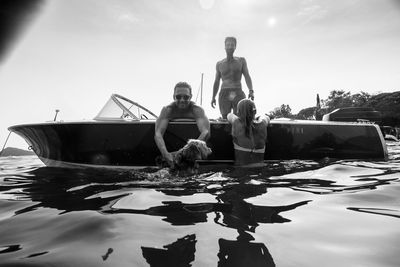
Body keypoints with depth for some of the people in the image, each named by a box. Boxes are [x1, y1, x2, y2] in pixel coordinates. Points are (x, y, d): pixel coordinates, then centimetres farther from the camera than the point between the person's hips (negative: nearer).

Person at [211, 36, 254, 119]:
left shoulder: (241, 61, 14)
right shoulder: (219, 64, 17)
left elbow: (247, 76, 5)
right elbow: (216, 82, 22)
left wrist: (251, 91, -11)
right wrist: (213, 97, 18)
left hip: (238, 94, 0)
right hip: (224, 94, 1)